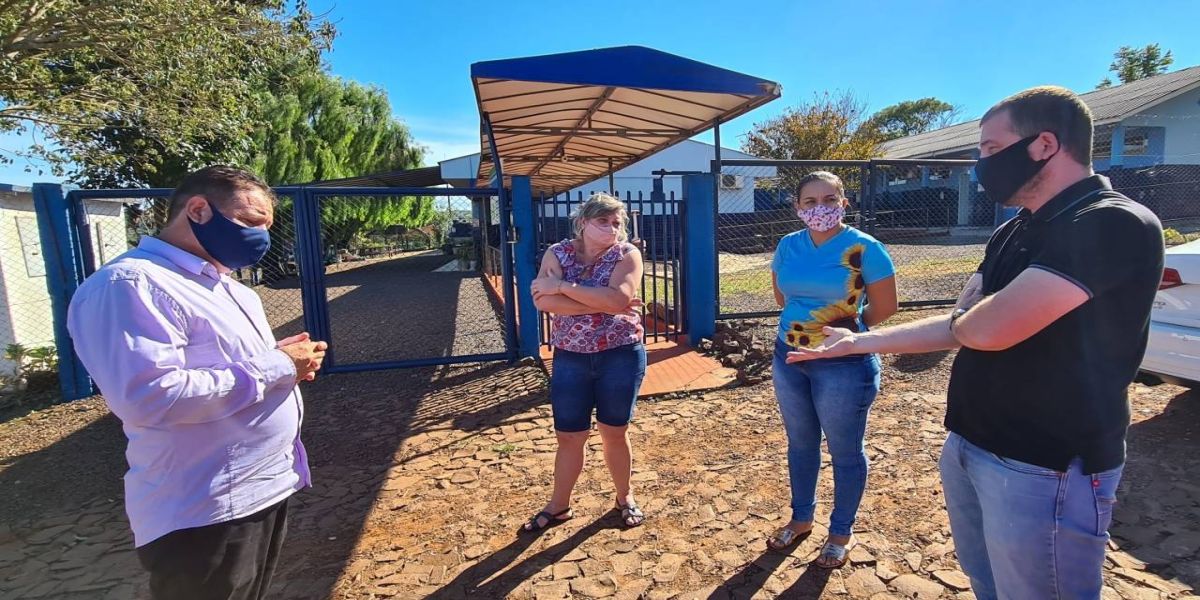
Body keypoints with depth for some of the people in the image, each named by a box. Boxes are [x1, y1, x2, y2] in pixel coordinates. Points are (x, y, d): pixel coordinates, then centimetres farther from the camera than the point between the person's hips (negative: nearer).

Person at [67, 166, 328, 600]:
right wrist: (275, 367, -22)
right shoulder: (129, 284, -18)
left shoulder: (226, 285, 13)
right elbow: (148, 396, -29)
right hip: (206, 516, -9)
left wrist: (287, 362, 1)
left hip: (268, 489, 9)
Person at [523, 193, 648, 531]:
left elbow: (616, 299, -24)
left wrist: (563, 286, -21)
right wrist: (603, 304, -22)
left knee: (615, 433, 14)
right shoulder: (557, 253, -3)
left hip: (620, 357, -1)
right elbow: (544, 301, -19)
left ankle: (625, 497, 38)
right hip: (570, 359, 2)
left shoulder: (627, 254, -7)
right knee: (569, 437, 12)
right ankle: (559, 506, 34)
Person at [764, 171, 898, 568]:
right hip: (788, 357, 5)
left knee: (845, 451, 11)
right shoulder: (787, 246, 1)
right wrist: (804, 322, 10)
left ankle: (841, 532, 32)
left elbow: (885, 307, -6)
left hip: (843, 363, -5)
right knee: (800, 443, 19)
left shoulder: (864, 248, -13)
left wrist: (845, 329, 5)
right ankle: (801, 518, 39)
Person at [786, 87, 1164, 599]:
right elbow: (959, 328, 10)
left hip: (1044, 468, -8)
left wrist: (960, 320, -5)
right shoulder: (1014, 232, 9)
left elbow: (986, 329, -29)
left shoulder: (1114, 225, -19)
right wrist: (856, 342, 8)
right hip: (968, 446, 8)